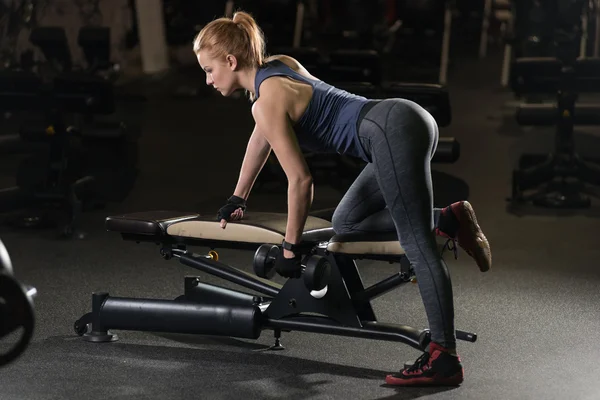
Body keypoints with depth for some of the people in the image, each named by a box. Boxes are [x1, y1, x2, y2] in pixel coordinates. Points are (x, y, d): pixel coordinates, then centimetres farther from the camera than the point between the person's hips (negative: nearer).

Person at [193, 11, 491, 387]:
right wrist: (238, 198, 41)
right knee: (346, 223, 17)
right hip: (406, 121, 10)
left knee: (417, 244, -14)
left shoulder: (267, 102, -6)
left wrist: (290, 248, 4)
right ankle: (449, 219, 7)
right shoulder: (279, 64, 20)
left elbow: (301, 180, -6)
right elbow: (261, 136, 34)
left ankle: (444, 359, -17)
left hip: (393, 131, -10)